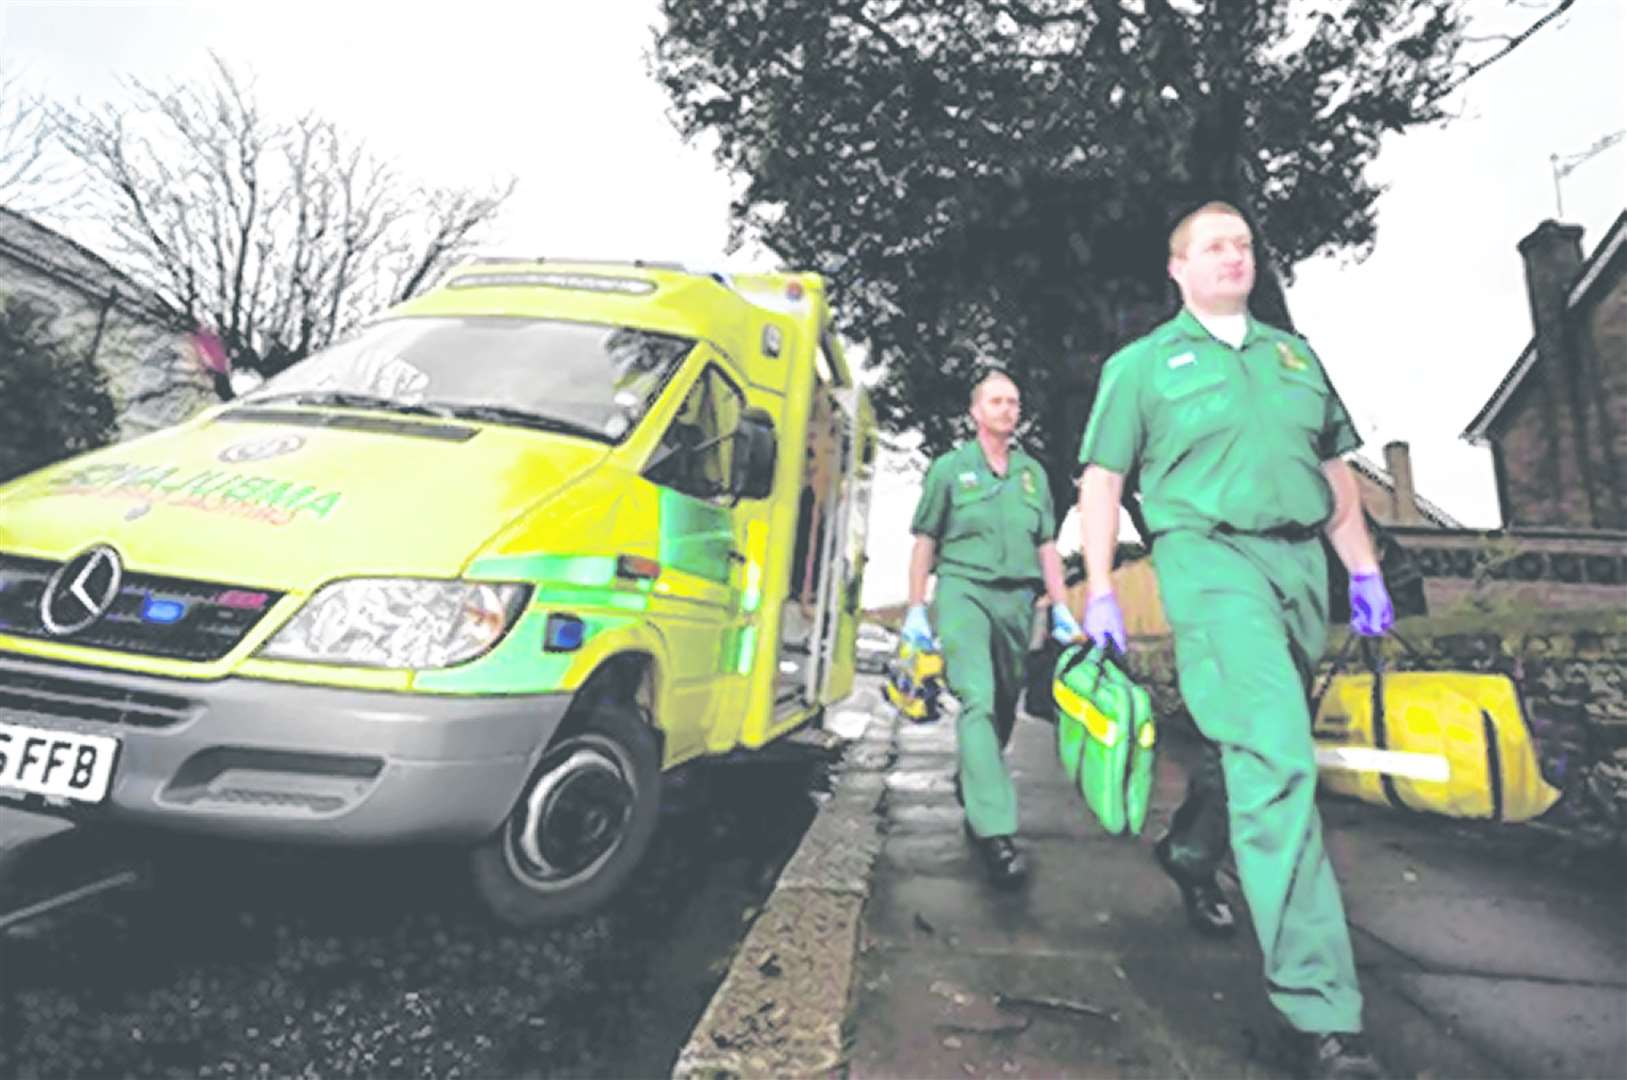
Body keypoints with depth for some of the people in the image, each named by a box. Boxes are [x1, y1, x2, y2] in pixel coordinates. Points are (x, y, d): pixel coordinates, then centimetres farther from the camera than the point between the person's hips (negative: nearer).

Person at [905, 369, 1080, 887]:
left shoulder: (1033, 473, 14)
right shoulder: (950, 467, 3)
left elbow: (1047, 547, 14)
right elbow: (925, 543, 3)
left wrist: (1061, 607, 6)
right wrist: (916, 610, -2)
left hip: (1016, 598, 5)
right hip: (964, 591, -4)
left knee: (1004, 707, 13)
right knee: (978, 701, -18)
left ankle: (970, 784, 39)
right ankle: (995, 831, -21)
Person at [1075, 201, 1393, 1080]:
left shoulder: (1295, 354, 21)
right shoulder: (1141, 363, 7)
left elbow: (1336, 472, 22)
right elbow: (1101, 482, 2)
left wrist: (1364, 570, 13)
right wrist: (1100, 593, -6)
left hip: (1300, 560, 6)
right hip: (1210, 554, -6)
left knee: (1256, 743, 13)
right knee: (1278, 758, -17)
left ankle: (1188, 850, 41)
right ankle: (1319, 1008, -13)